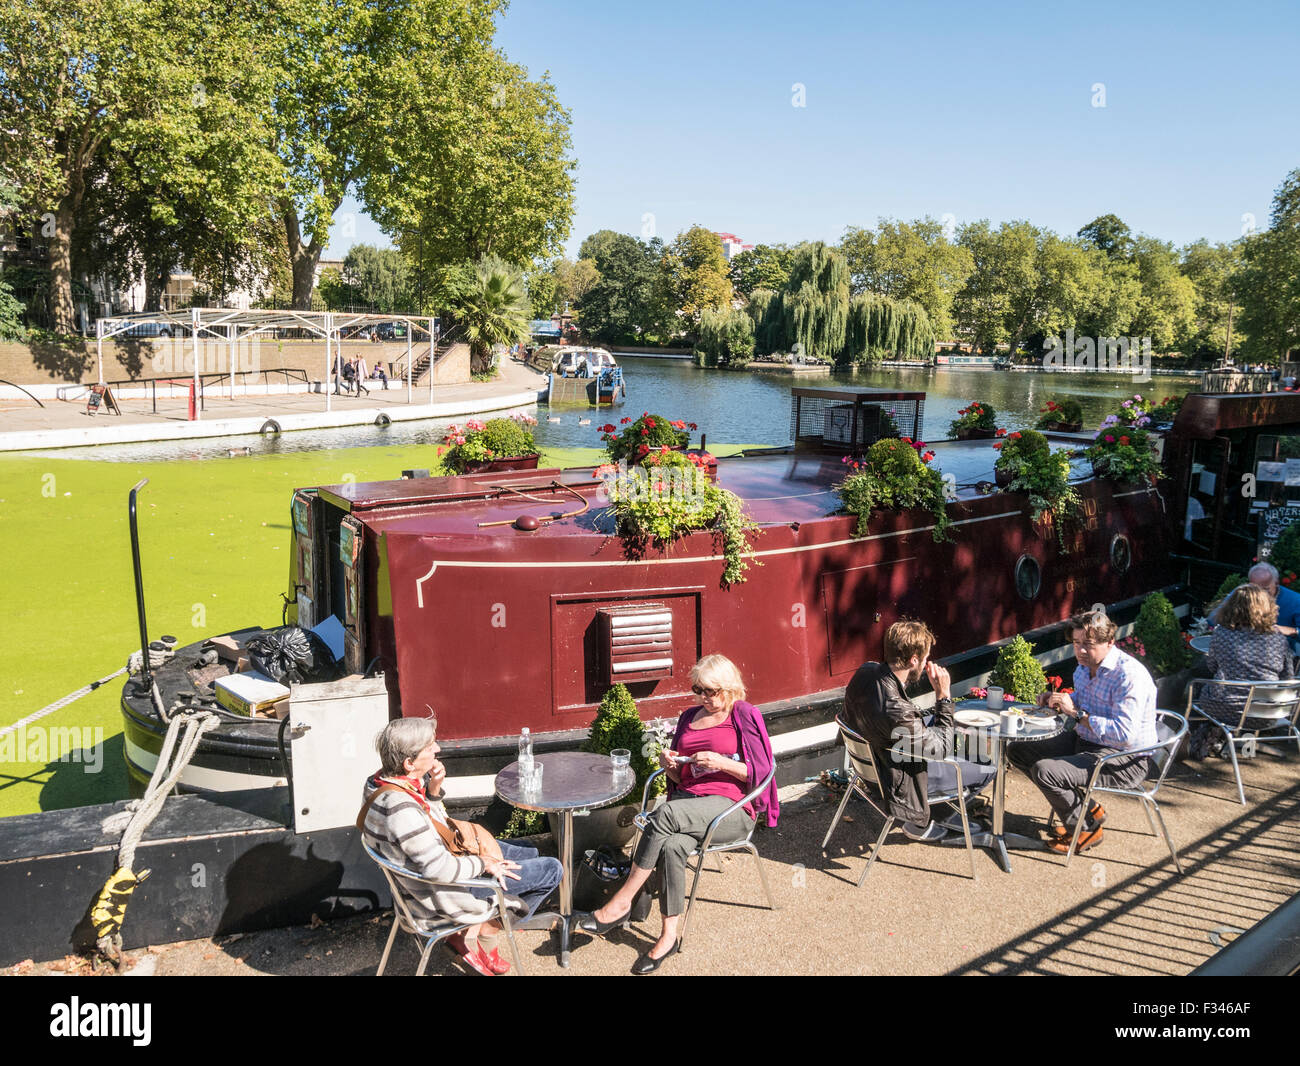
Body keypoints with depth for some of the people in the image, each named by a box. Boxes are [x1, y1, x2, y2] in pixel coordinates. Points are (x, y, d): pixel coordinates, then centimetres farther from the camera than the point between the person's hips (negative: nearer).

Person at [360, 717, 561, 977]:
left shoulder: (382, 780, -7)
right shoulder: (399, 807, -36)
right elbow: (441, 869, -34)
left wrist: (433, 789, -9)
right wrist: (484, 863, -17)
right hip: (444, 892, -10)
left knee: (529, 854, 22)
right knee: (552, 870, -3)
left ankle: (472, 932, 16)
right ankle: (486, 932, 14)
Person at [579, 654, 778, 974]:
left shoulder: (745, 715, 3)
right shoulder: (689, 718, 21)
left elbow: (761, 772, -2)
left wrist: (721, 763, -15)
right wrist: (669, 765, 2)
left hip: (732, 807, -5)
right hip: (688, 799, 5)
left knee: (668, 813, -34)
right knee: (672, 845, -32)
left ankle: (621, 902, -26)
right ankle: (669, 935, -27)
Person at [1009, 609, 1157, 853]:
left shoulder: (1130, 675, -23)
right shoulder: (1085, 665, 4)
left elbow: (1124, 734, -31)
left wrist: (1077, 713, -27)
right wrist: (1056, 701, 4)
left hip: (1125, 760, -10)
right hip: (1084, 741, 10)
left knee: (1044, 770, -27)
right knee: (1017, 751, 7)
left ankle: (1087, 828, 0)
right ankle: (1088, 809, 12)